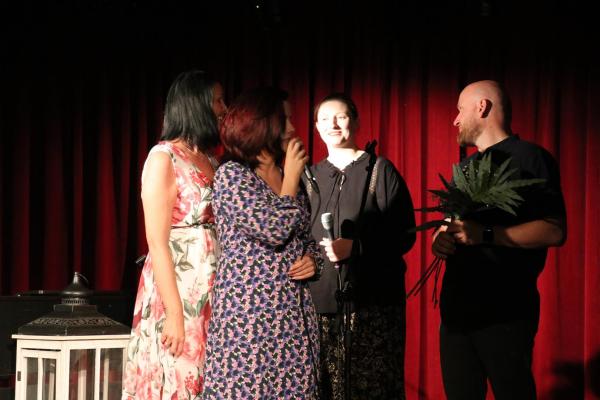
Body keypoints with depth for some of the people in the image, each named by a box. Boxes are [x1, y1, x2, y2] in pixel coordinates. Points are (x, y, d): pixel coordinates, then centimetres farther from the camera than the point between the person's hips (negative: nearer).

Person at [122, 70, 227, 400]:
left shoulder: (210, 161, 14)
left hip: (211, 293, 7)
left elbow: (221, 230, 13)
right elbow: (157, 241, -14)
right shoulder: (164, 158, -8)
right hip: (177, 289, -7)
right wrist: (174, 313, -19)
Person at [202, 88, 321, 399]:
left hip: (294, 315, 6)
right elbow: (274, 229, -18)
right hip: (249, 314, -6)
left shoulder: (288, 177, 15)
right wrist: (292, 176, -6)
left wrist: (311, 259, 3)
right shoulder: (231, 175, -6)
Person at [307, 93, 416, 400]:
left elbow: (405, 235, -3)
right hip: (321, 301, 3)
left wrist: (355, 247, -15)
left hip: (373, 301, -3)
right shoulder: (311, 176, 15)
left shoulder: (380, 170, 2)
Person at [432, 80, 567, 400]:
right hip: (457, 307, 7)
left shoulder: (530, 158, -7)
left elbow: (554, 231, -16)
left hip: (505, 311, -7)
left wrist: (486, 235, -23)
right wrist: (441, 239, 2)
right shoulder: (465, 167, 18)